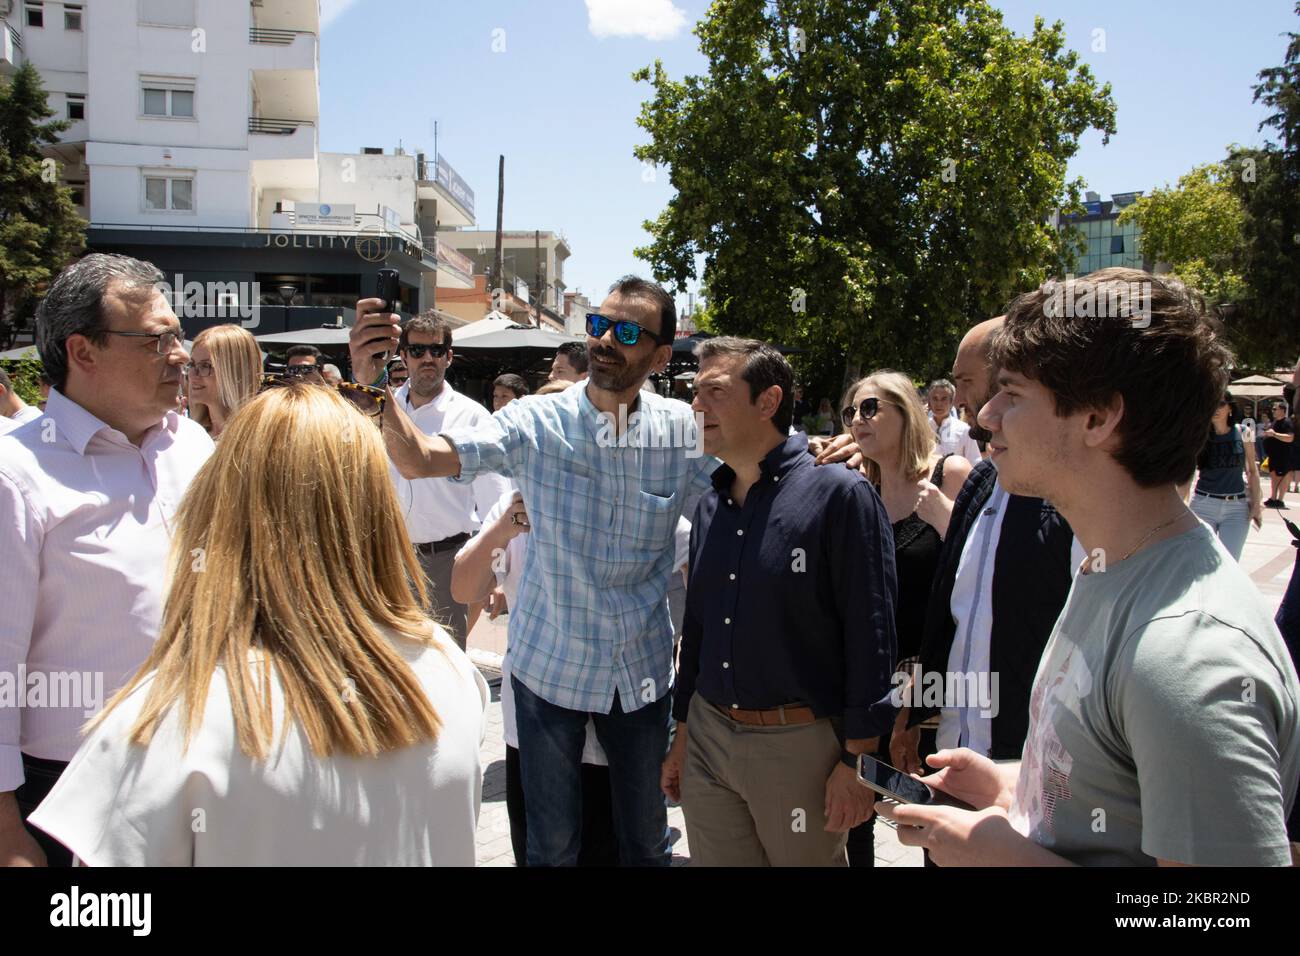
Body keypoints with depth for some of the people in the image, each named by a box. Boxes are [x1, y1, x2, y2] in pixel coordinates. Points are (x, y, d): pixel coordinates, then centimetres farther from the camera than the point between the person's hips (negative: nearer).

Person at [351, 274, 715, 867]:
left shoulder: (684, 430, -7)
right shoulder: (537, 424, -12)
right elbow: (418, 460, -20)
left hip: (643, 669, 2)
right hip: (551, 664, -1)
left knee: (647, 840, 20)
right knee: (552, 843, 16)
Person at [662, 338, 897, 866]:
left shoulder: (840, 495, -12)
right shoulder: (710, 507, 8)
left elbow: (870, 634, -13)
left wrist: (856, 760, -14)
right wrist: (682, 734, 16)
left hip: (798, 743, -5)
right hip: (707, 735, 6)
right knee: (713, 856, 16)